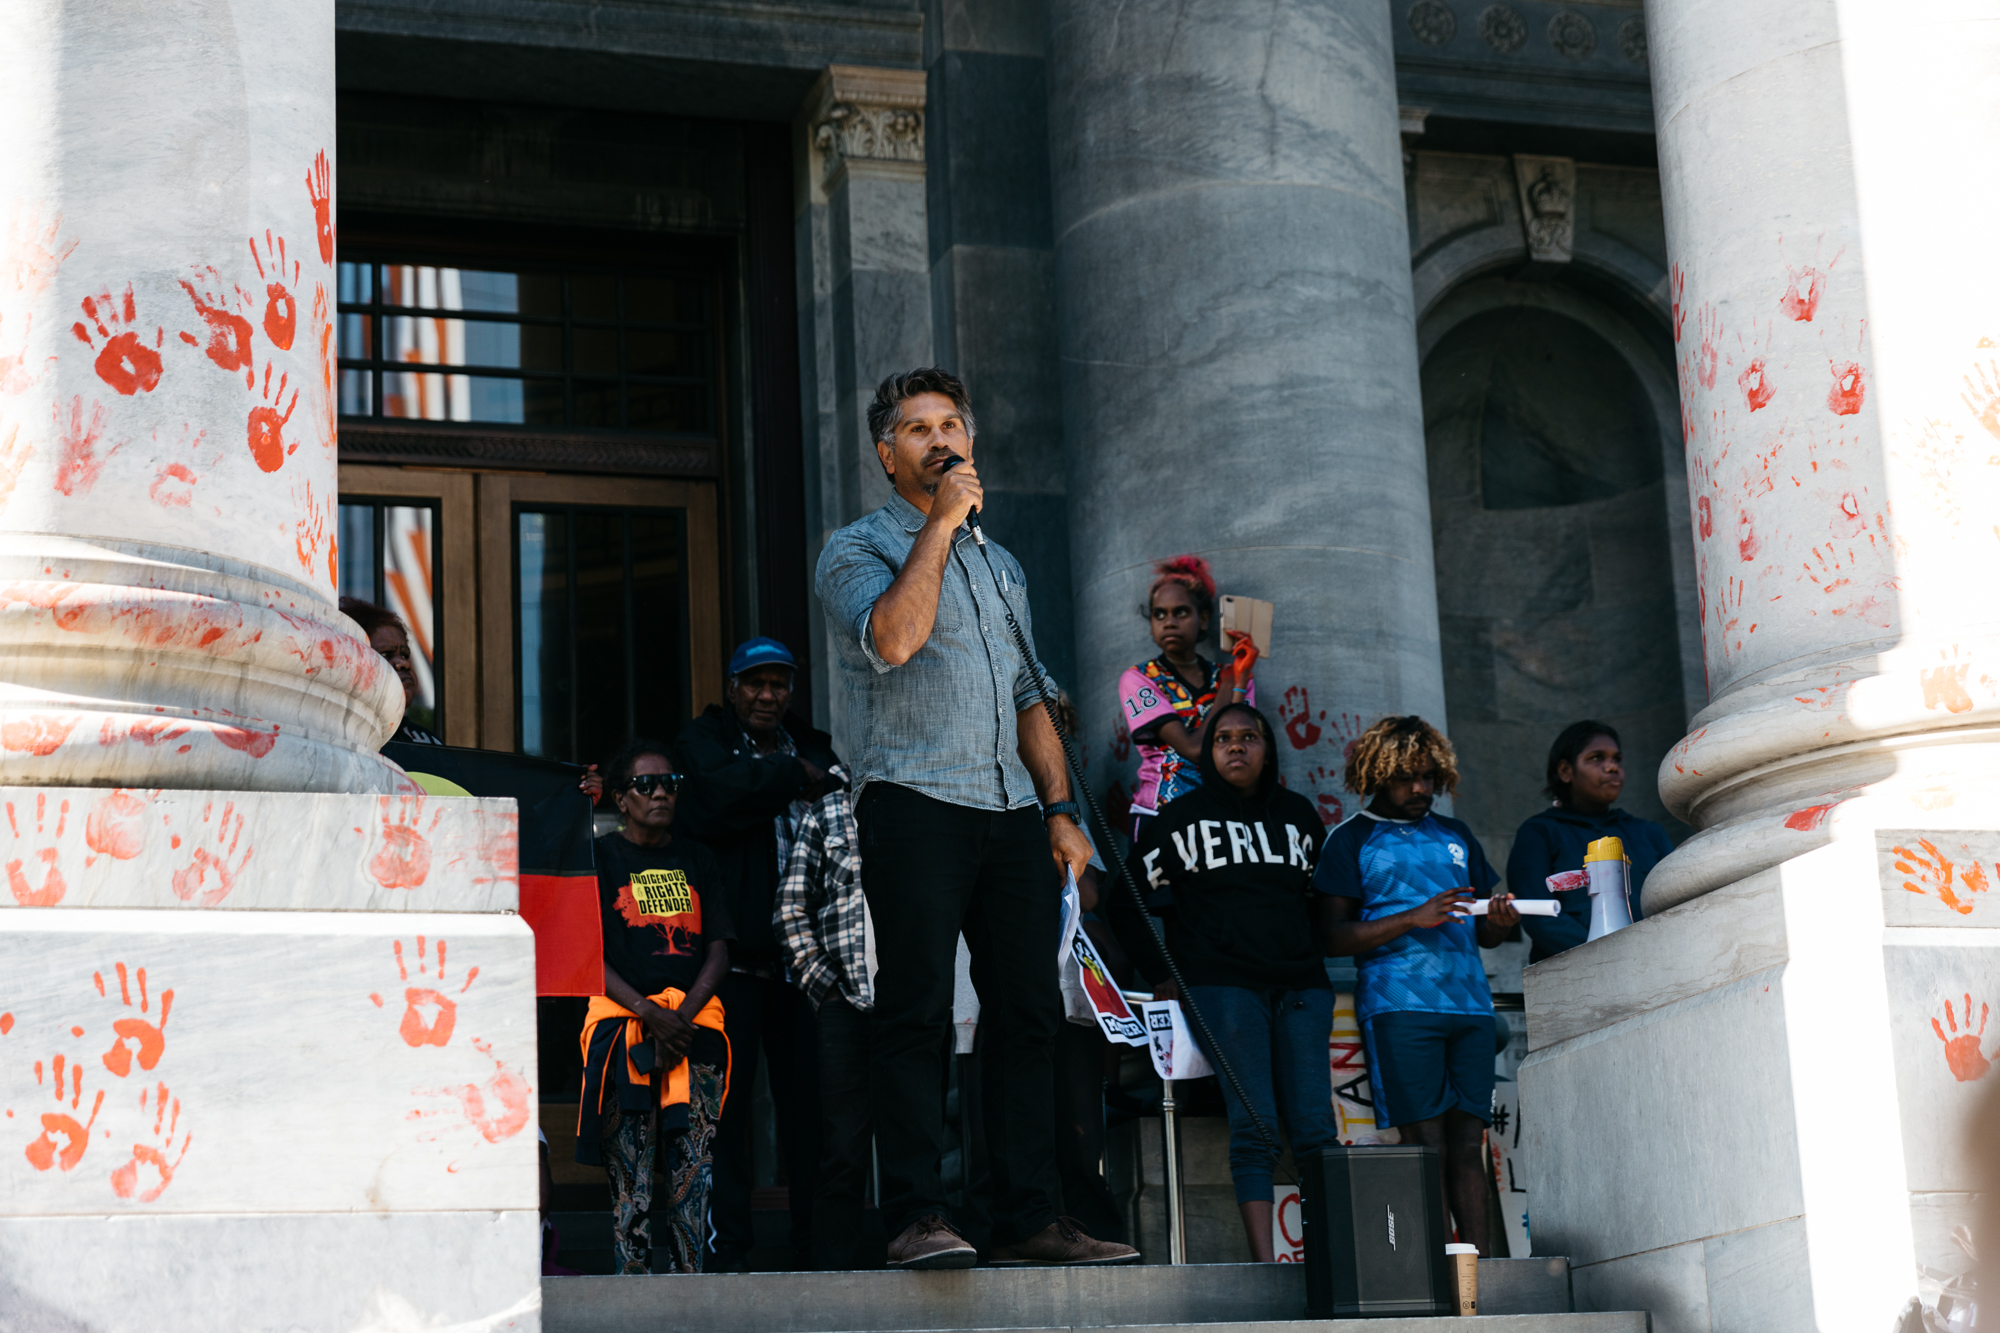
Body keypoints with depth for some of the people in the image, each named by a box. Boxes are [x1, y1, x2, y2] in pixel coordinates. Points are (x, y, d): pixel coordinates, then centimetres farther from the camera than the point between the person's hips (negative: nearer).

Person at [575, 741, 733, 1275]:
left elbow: (718, 950, 11)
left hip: (695, 1020, 3)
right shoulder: (601, 858, 7)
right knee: (629, 1168, -10)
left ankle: (689, 1274, -6)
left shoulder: (697, 859, 17)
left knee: (694, 1163, -7)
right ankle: (630, 1276, -8)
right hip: (623, 1017, -3)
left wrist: (683, 1015, -7)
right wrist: (649, 1013, -13)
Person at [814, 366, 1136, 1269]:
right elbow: (893, 637, -17)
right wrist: (942, 522, -10)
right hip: (915, 802, -6)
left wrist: (1060, 809, 13)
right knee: (916, 1013, -10)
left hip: (1011, 812, 6)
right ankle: (918, 1218, -11)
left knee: (1027, 1013, 2)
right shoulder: (859, 549, 4)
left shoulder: (998, 563, 24)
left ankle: (1029, 1220, 5)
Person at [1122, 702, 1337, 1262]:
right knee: (1255, 1126, -14)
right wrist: (1161, 975, 4)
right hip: (1221, 984, -3)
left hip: (1300, 986, 4)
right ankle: (1263, 1261, -17)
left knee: (1315, 1128, -5)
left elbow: (1322, 897, 29)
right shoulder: (1182, 816, 8)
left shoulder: (1299, 814, 19)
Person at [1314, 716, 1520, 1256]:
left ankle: (1480, 1258, -2)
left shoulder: (1456, 836, 21)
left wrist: (1499, 922, -1)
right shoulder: (1351, 840, 7)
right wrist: (1413, 918, -13)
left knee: (1468, 1142, 0)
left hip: (1470, 1004, 4)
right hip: (1399, 1004, -4)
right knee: (1425, 1142, -9)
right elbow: (1334, 937, -1)